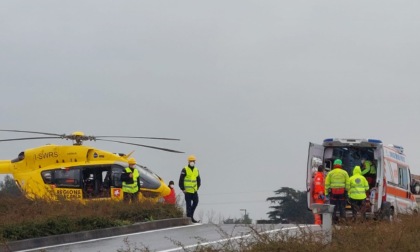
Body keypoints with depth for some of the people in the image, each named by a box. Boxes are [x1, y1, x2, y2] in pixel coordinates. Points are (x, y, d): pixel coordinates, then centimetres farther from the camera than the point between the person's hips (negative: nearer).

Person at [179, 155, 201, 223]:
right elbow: (181, 180, -7)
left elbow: (198, 180, 22)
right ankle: (189, 217, 0)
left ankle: (191, 214, 15)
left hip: (194, 191, 6)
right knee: (189, 204, -3)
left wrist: (197, 188, 13)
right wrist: (183, 189, -9)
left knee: (196, 202, -1)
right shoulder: (185, 170, -6)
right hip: (187, 191, -6)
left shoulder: (196, 170, 12)